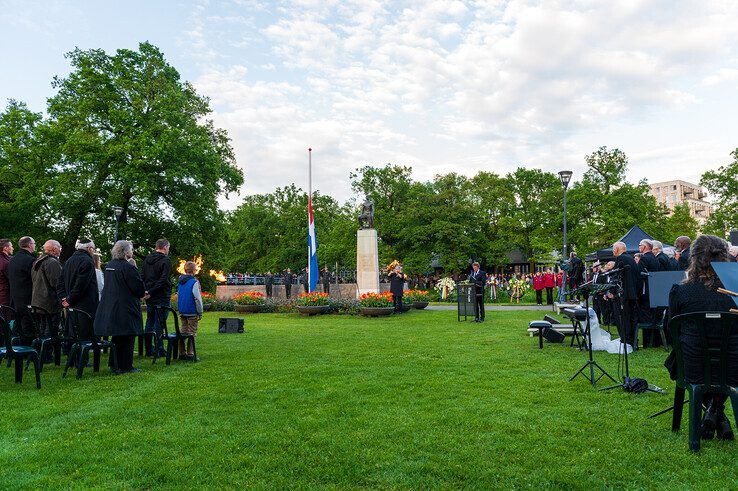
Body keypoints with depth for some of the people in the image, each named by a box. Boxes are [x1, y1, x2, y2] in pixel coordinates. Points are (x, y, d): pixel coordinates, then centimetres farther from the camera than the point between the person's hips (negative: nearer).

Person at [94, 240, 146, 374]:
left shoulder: (108, 266, 9)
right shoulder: (127, 267, -18)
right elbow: (139, 288, -19)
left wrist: (141, 293, 16)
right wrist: (142, 294, 6)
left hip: (110, 307, 8)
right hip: (125, 308, -8)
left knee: (116, 338, 18)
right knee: (127, 338, 1)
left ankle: (114, 364, 25)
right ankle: (125, 366, 6)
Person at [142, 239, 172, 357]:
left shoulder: (147, 259, 12)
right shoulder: (165, 261, -13)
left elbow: (143, 277, 14)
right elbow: (163, 280, -20)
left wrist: (147, 291, 13)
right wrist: (151, 292, -17)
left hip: (149, 297, 7)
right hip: (161, 297, -7)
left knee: (149, 322, 14)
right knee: (159, 323, -2)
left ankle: (149, 349, 20)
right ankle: (159, 350, 1)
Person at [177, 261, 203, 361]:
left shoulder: (180, 281, 9)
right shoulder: (194, 282, -14)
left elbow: (178, 296, 17)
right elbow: (197, 298, -14)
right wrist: (200, 312, -6)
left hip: (182, 311, 7)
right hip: (192, 312, -7)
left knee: (183, 332, 13)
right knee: (191, 333, -1)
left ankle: (182, 353, 16)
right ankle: (190, 354, -1)